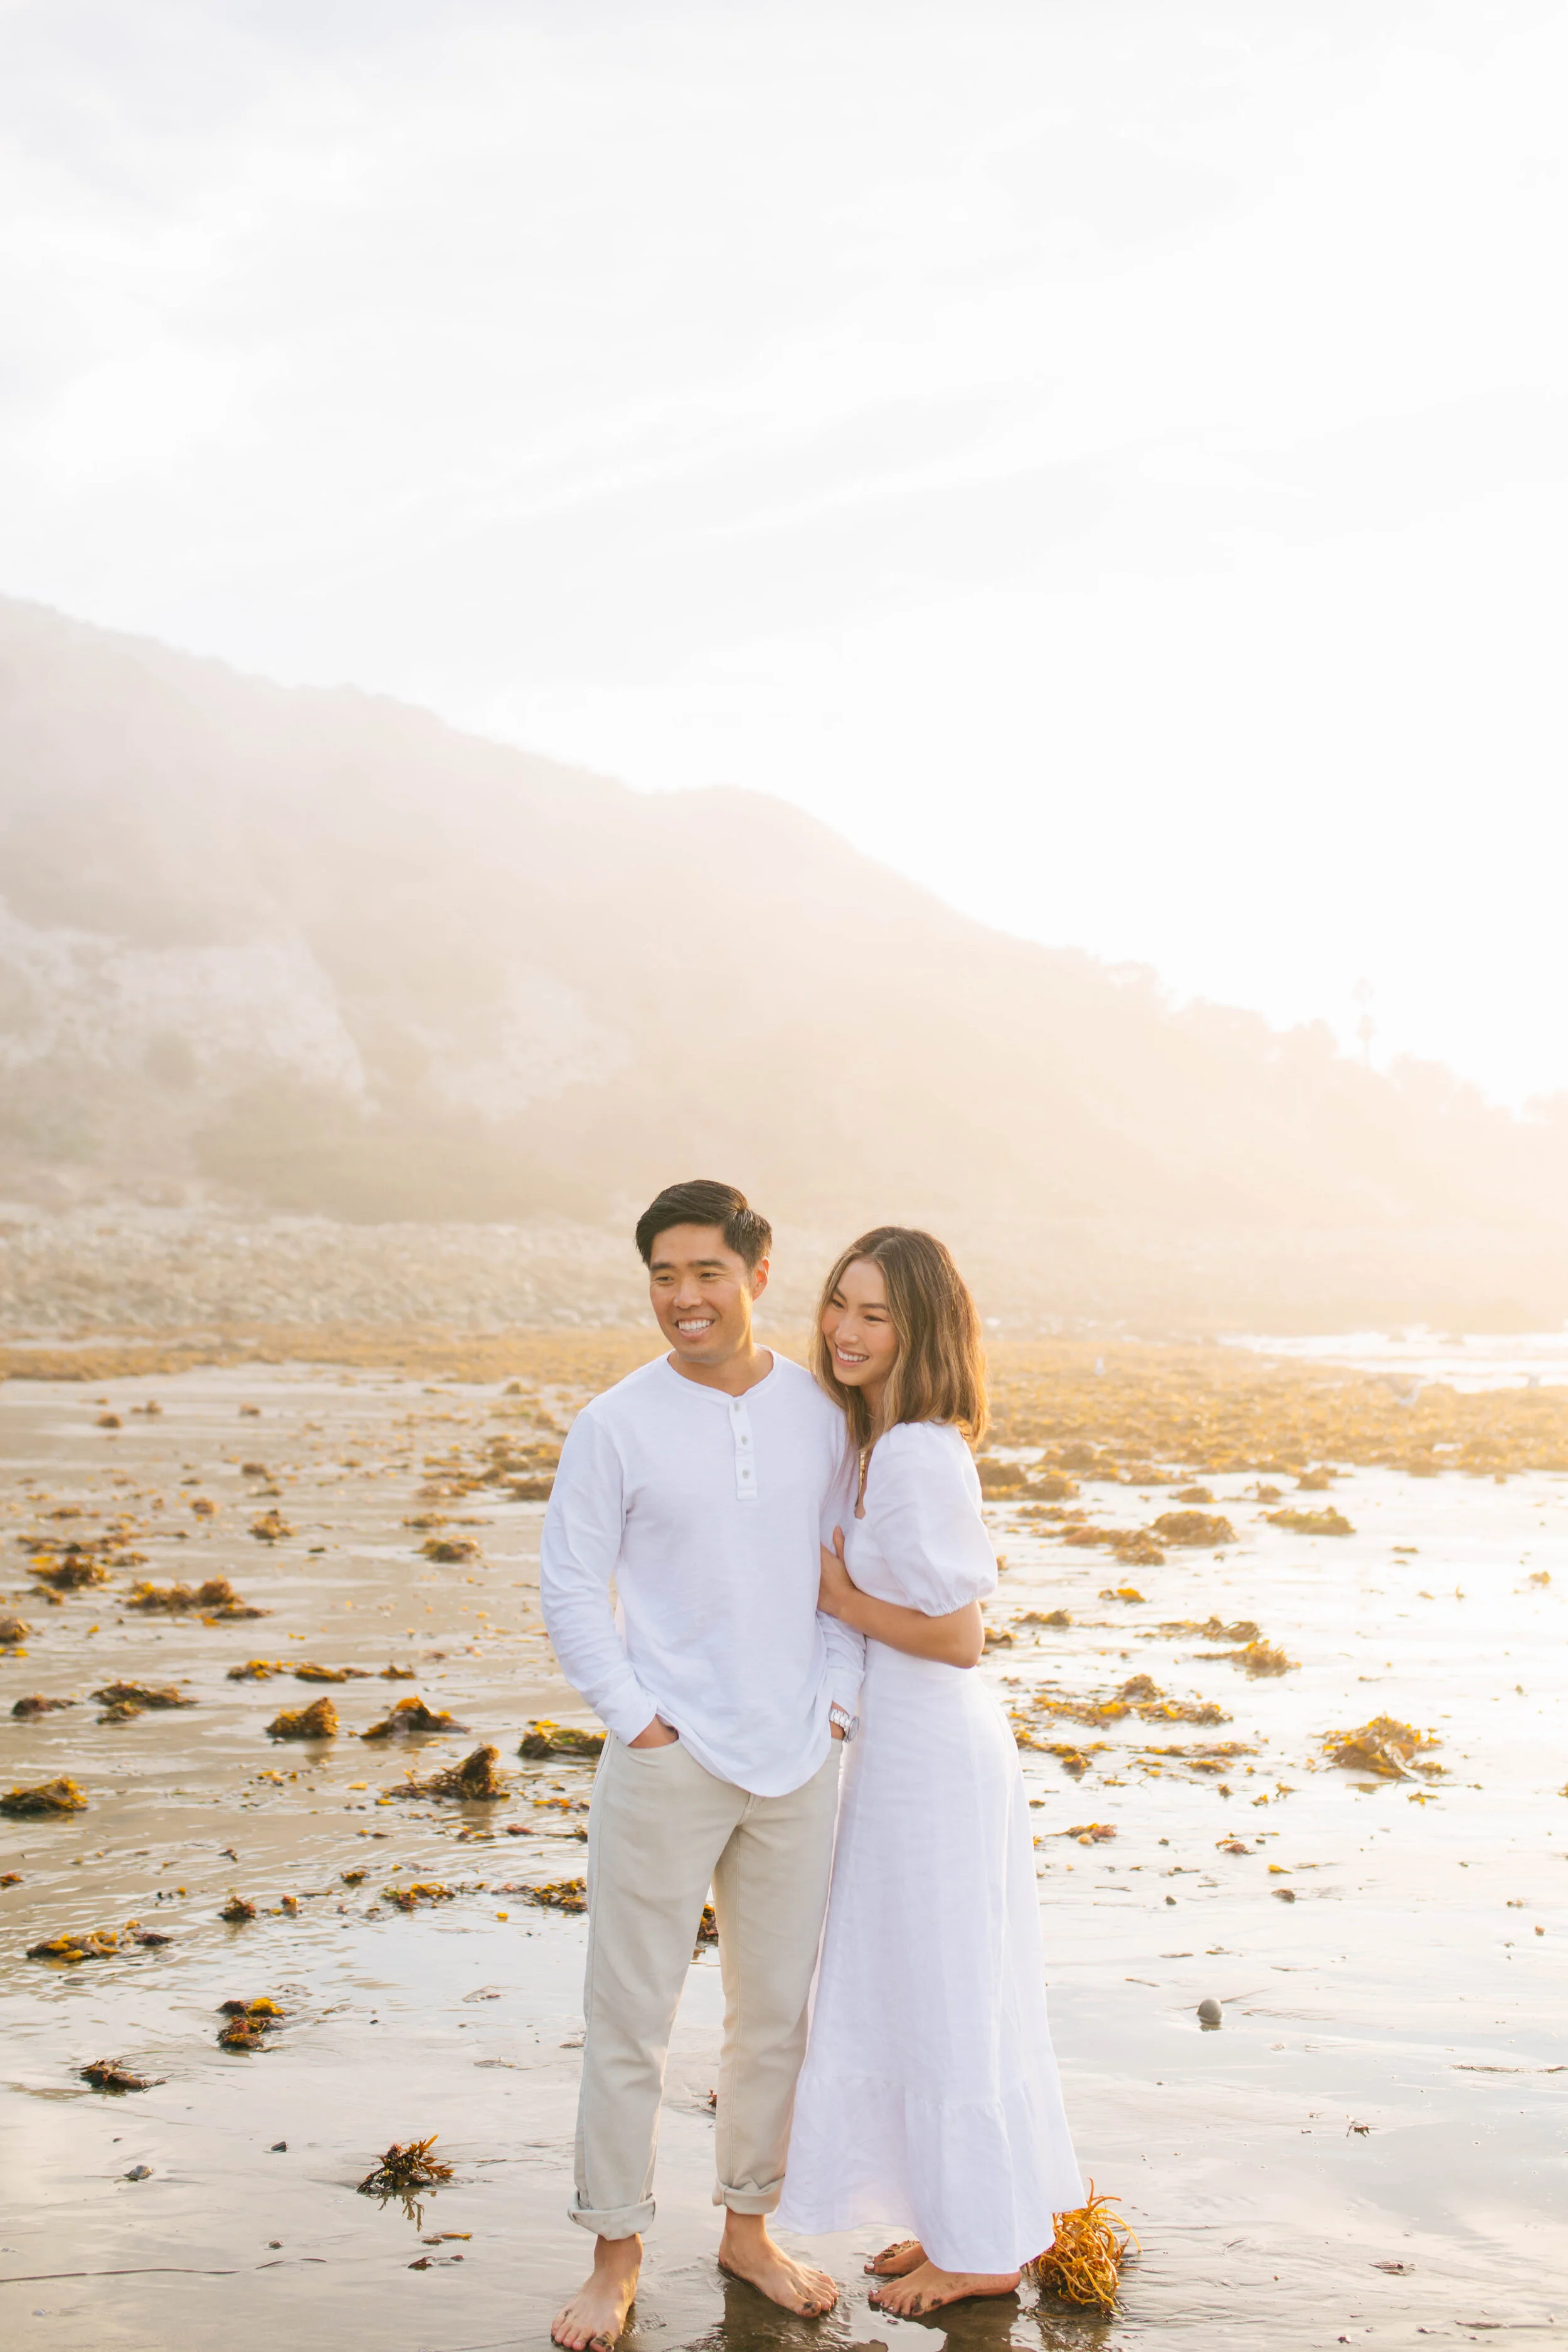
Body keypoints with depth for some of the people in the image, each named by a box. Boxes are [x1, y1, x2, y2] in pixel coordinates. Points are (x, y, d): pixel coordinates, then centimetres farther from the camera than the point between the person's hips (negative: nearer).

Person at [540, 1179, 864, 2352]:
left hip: (795, 1763, 3)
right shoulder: (616, 1427, -7)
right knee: (630, 2021, 3)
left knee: (776, 2015, 14)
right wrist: (635, 1718, -8)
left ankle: (749, 2227, 32)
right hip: (666, 1763, -3)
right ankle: (617, 2256, 19)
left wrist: (837, 1702, 2)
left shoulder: (823, 1415, 2)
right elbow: (570, 1590, -2)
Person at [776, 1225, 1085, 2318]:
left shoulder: (919, 1455, -23)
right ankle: (971, 2222, 34)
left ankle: (985, 2248, 21)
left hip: (935, 1757, -10)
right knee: (915, 1994, 20)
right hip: (906, 1750, 10)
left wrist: (841, 1598, -13)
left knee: (946, 2002, 5)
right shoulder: (888, 1442, 7)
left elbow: (957, 1636, -24)